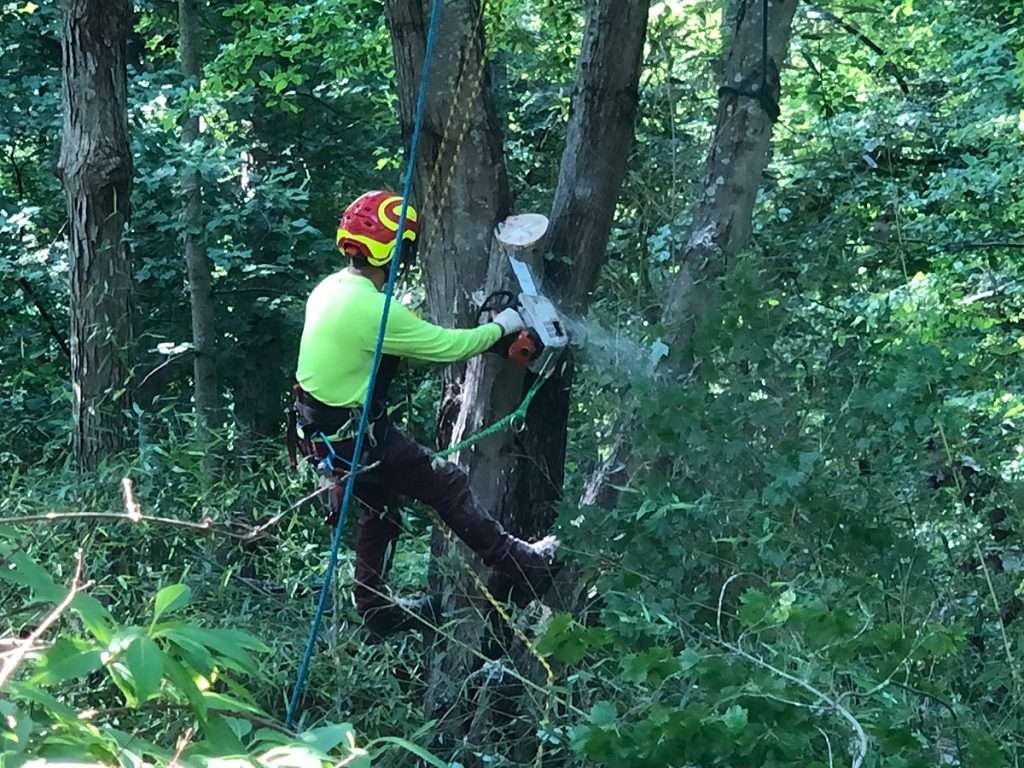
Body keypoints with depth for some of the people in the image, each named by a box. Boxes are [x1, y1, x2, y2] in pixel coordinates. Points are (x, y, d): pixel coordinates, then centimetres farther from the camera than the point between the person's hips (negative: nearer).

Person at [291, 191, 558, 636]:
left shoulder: (331, 287, 3)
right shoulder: (371, 308, -27)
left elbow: (413, 341, 14)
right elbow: (446, 347, -19)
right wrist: (501, 327, -3)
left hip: (320, 428, 9)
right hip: (353, 437, -9)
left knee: (380, 504, 23)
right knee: (448, 485, 2)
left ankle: (375, 610, 31)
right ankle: (519, 565, 14)